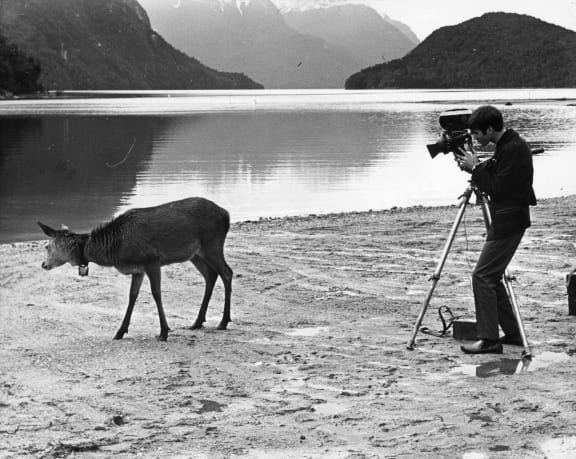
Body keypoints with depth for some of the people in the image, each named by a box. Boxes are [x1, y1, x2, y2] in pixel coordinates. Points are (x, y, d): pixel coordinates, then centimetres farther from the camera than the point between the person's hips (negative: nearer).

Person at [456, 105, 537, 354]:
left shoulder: (513, 149, -18)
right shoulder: (506, 146, 12)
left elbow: (499, 189, -20)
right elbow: (494, 177, 19)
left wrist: (475, 168, -12)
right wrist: (476, 167, 4)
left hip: (508, 223, -10)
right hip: (503, 220, 10)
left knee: (482, 276, -10)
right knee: (492, 277, 13)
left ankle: (488, 339, -9)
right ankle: (512, 332, 19)